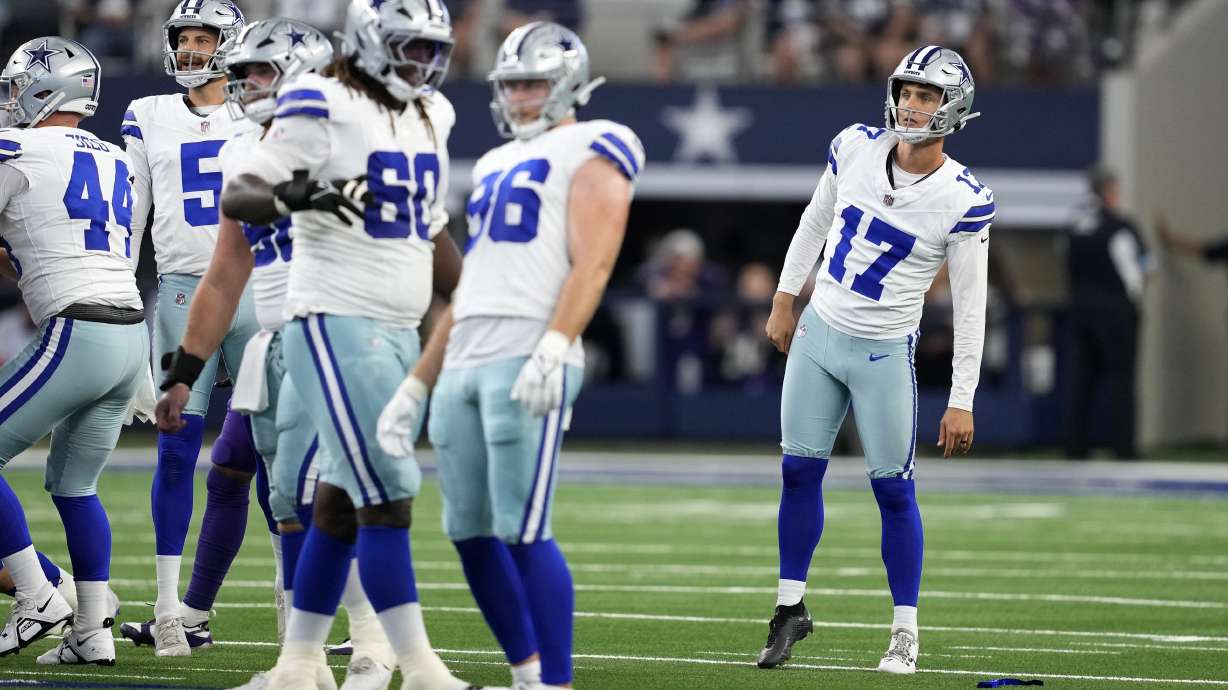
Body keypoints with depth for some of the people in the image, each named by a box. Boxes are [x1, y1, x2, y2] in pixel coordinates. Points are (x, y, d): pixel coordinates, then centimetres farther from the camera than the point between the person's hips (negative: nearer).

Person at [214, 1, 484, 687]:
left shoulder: (430, 118, 13)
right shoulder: (323, 110, -10)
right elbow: (236, 197, -13)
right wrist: (294, 198, -33)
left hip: (398, 329, 8)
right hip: (337, 325, -8)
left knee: (341, 504, 9)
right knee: (389, 497, -12)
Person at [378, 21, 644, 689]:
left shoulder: (590, 152, 2)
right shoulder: (495, 167, 26)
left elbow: (592, 263, -12)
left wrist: (554, 349, -26)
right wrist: (415, 385, 26)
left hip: (529, 362, -8)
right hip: (464, 364, 8)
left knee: (524, 532, -14)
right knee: (470, 534, 6)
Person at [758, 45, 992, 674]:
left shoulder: (962, 199, -16)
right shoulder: (855, 149, -4)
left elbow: (969, 306, -11)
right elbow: (815, 223, 13)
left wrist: (962, 401, -12)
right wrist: (783, 302, 16)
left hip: (884, 352, -4)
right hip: (818, 333, 4)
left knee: (893, 488, -1)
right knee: (800, 472, 6)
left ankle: (905, 633, 9)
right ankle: (790, 607, 20)